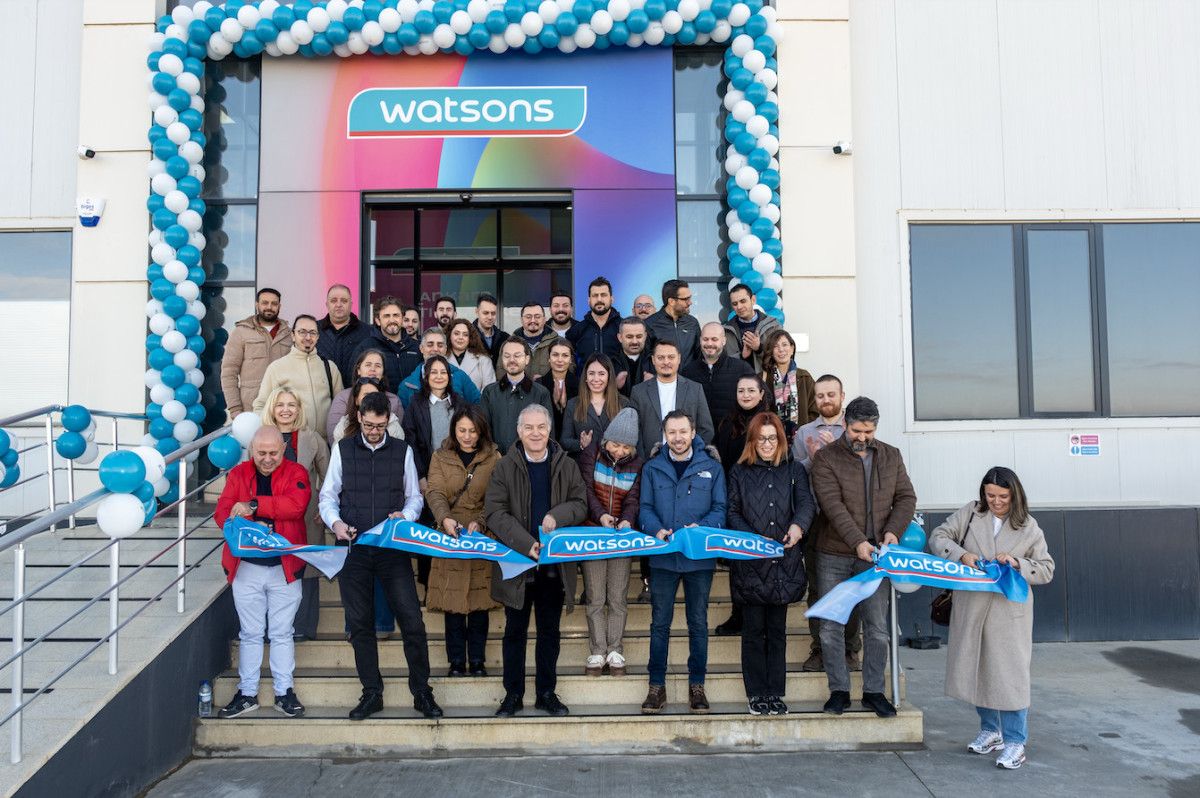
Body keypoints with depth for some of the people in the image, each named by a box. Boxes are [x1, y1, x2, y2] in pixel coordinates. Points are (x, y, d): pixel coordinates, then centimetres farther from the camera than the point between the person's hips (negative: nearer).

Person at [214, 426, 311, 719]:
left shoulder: (296, 473, -1)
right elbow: (223, 513, -6)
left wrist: (253, 505, -21)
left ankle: (284, 692, 19)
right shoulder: (238, 473, 5)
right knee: (250, 633, 11)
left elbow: (296, 504, -20)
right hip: (246, 566, 1)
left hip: (285, 567, -1)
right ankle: (247, 693, 22)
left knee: (282, 633, 9)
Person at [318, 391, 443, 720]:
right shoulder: (343, 449, 6)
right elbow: (328, 495, 8)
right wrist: (335, 522, -11)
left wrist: (406, 516, -12)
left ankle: (421, 691, 10)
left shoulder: (402, 451, 5)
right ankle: (371, 694, 21)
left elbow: (415, 497, 9)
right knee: (360, 624, 8)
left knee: (412, 621, -5)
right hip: (353, 548, 1)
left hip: (393, 548, -1)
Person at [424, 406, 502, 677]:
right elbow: (435, 493, -6)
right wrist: (445, 518, -26)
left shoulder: (494, 458, 4)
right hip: (449, 535, 0)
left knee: (480, 599, 3)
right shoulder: (440, 457, 7)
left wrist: (480, 522, -21)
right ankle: (456, 660, 13)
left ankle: (477, 660, 16)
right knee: (452, 600, 2)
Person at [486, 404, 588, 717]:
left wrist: (558, 515, -17)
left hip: (555, 563, 2)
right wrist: (526, 544, -21)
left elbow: (580, 503, 5)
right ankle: (513, 694, 23)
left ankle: (547, 693, 26)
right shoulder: (505, 467, -5)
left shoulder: (566, 465, 2)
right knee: (515, 630, 10)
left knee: (549, 631, 13)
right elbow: (495, 513, -10)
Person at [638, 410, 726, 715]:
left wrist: (701, 527, -18)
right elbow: (645, 508, 3)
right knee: (659, 624, 6)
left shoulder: (711, 467, 3)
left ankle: (697, 686, 20)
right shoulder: (653, 468, 6)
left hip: (700, 556, 0)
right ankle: (657, 686, 15)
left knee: (698, 623, 9)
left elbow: (720, 508, 0)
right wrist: (656, 530, -16)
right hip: (663, 558, 1)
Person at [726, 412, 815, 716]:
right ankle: (756, 694, 13)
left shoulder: (794, 470, 10)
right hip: (750, 563, -1)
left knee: (777, 630, 8)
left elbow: (806, 502, -5)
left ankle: (776, 694, 16)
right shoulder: (739, 472, 8)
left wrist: (798, 525, -27)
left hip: (784, 563, 1)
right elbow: (732, 513, 2)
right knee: (753, 630, 4)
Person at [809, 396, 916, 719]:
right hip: (834, 556, -2)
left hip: (874, 556, 3)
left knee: (877, 626, 7)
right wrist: (857, 541, -25)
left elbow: (906, 498, 6)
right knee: (832, 626, 4)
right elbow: (833, 504, -16)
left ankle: (873, 691, 20)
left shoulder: (891, 456, 7)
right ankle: (838, 690, 17)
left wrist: (893, 531, -12)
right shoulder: (826, 458, -6)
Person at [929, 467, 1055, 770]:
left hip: (1009, 610, -2)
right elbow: (938, 537, 1)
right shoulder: (970, 513, 1)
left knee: (1010, 673, -3)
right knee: (975, 669, 12)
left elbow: (1046, 570, 1)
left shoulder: (1028, 527, -1)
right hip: (971, 607, 3)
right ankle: (990, 730, 31)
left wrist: (1017, 563, -17)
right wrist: (961, 554, -17)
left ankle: (1015, 742, 10)